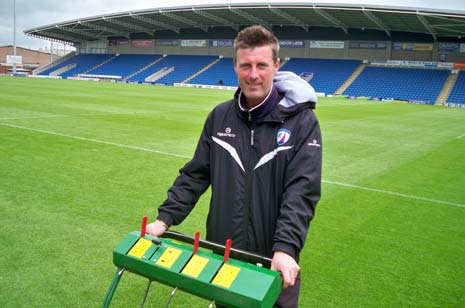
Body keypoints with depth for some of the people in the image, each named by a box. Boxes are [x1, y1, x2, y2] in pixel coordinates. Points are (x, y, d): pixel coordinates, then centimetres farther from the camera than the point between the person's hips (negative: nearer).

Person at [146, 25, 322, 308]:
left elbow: (302, 191, -19)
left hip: (273, 262, -3)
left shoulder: (302, 122, -11)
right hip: (220, 253, 4)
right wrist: (165, 218, -3)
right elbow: (195, 175, 5)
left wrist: (286, 248, -30)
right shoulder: (220, 116, 2)